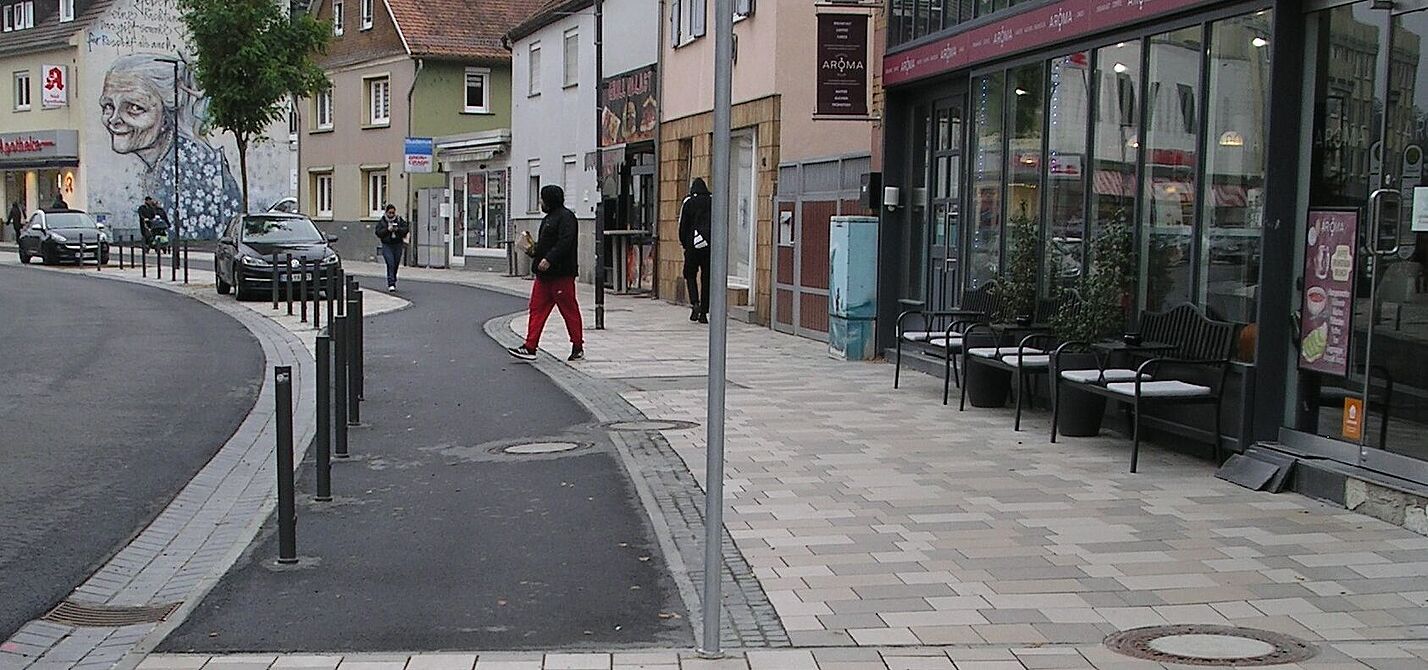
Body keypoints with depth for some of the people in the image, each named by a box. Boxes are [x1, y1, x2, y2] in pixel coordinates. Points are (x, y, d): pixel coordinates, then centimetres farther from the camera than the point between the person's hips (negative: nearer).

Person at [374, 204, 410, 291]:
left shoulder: (399, 220, 7)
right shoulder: (381, 221, 3)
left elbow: (406, 229, 0)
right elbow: (378, 233, -5)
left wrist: (398, 229, -17)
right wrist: (387, 229, -18)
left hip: (398, 245, 3)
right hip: (387, 246, -3)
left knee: (396, 265, 8)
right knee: (390, 264, -16)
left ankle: (393, 282, 24)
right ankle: (391, 284, -19)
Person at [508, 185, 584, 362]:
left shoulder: (565, 217, -11)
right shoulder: (549, 218, 21)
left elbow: (565, 242, -23)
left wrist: (549, 259, -28)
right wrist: (534, 251, 11)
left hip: (561, 274, -10)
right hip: (544, 274, 10)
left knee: (569, 310, 0)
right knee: (537, 309, 4)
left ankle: (578, 347, 10)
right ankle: (530, 347, 2)